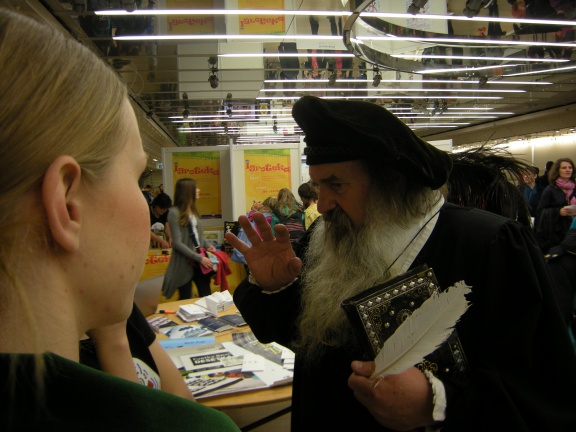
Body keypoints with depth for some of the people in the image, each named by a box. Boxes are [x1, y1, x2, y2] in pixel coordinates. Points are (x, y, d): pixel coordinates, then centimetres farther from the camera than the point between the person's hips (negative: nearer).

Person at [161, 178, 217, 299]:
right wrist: (199, 258, -18)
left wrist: (207, 245, -3)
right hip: (185, 264, -7)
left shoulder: (193, 210, 9)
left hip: (200, 260, 7)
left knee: (206, 296, 11)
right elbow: (177, 243, -17)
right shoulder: (175, 213, -14)